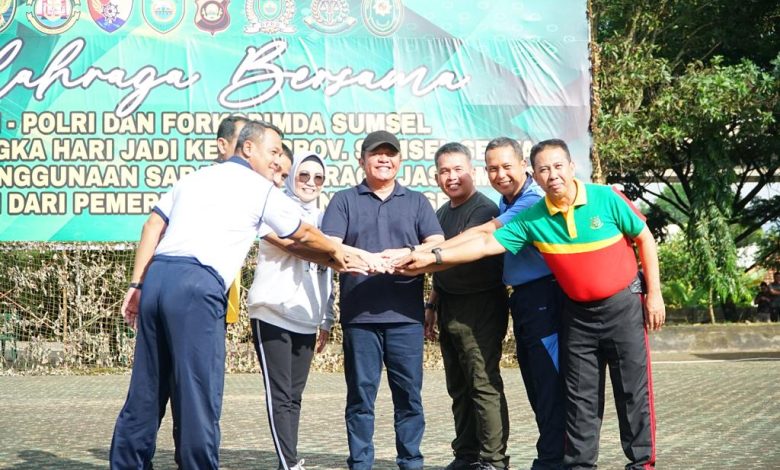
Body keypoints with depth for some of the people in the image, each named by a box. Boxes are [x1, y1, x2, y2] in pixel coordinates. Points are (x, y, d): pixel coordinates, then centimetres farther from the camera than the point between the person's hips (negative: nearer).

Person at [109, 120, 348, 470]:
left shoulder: (194, 177, 23)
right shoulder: (261, 190, 9)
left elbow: (152, 227, 15)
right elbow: (304, 235, 22)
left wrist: (136, 285, 15)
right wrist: (336, 252, 40)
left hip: (156, 277, 6)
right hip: (197, 287, -6)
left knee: (145, 391, 13)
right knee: (198, 395, -1)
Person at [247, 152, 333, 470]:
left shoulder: (321, 219, 18)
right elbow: (291, 243, -20)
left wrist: (326, 320, 16)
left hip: (306, 320, 6)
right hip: (273, 315, -6)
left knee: (294, 395, 8)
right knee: (280, 395, -7)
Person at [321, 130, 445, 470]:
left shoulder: (416, 202, 15)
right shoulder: (344, 200, 11)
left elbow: (438, 247, 3)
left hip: (406, 315, 1)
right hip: (359, 315, -1)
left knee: (409, 393, 3)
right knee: (361, 394, 3)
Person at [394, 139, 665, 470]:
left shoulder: (606, 198, -13)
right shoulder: (532, 219, -7)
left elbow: (644, 238, -2)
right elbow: (488, 243, -10)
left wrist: (654, 294, -3)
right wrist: (434, 257, -19)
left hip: (623, 304, -2)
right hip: (577, 312, 3)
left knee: (633, 389, 3)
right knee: (580, 395, 8)